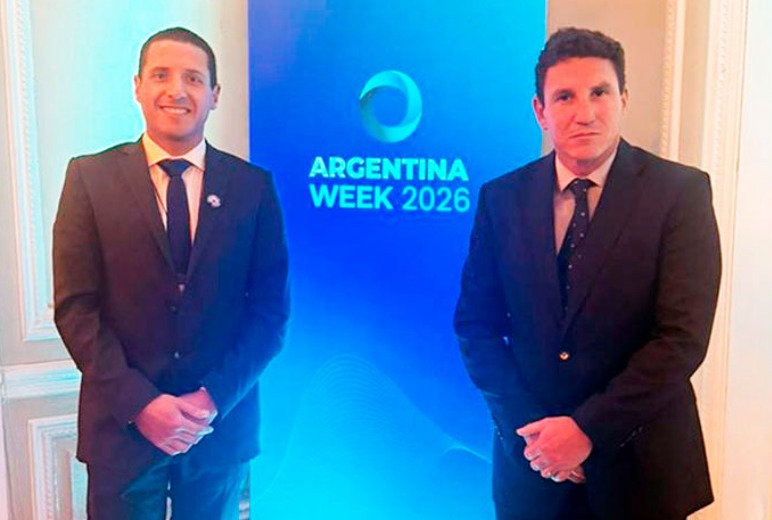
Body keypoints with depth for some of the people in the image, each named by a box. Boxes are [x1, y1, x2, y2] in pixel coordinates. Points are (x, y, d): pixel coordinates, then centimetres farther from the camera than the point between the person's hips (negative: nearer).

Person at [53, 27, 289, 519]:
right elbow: (75, 306, -6)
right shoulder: (91, 177, -3)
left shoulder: (253, 186, -1)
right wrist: (138, 402, -14)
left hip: (223, 425, 1)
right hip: (122, 424, -1)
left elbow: (271, 308, -2)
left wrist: (215, 397, -11)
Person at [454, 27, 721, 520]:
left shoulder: (681, 191, -9)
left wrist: (589, 428, -17)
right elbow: (476, 323, -1)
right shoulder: (502, 198, -2)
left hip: (638, 461, -1)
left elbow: (683, 336, -15)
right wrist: (526, 428, -11)